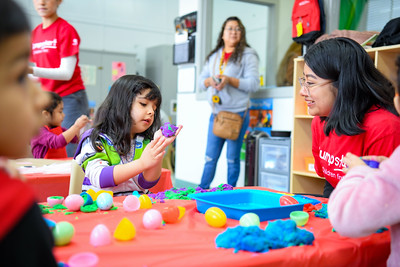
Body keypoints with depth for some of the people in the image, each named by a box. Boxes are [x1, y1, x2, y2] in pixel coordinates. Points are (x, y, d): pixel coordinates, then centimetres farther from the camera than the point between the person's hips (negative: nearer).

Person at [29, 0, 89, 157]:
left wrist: (31, 70, -22)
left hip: (70, 98, -6)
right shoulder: (35, 33, 15)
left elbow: (66, 73, -15)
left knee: (68, 153, -12)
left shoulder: (66, 30, -7)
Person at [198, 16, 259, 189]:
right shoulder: (213, 56, 16)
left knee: (232, 158, 4)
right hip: (216, 114, 5)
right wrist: (209, 80, -9)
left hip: (237, 114, -4)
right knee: (210, 157, 9)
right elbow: (201, 81, 14)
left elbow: (254, 83, -10)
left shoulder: (248, 55, -1)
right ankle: (202, 190, 18)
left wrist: (230, 80, -20)